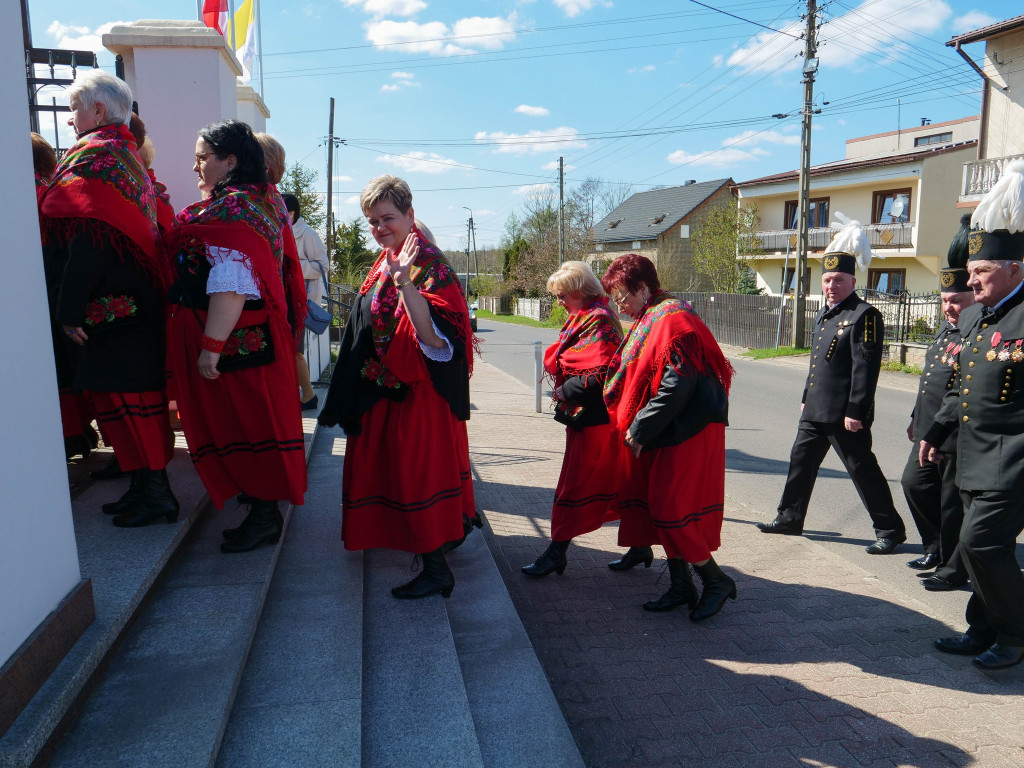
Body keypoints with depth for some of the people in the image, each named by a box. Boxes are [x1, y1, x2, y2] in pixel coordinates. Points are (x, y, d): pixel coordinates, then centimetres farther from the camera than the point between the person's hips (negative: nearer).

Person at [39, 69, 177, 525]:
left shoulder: (93, 157, -10)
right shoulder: (127, 155, 19)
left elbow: (88, 239, -20)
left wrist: (70, 308, -18)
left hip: (112, 305, -9)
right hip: (137, 297, 9)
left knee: (121, 398, -4)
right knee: (136, 396, 12)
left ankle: (154, 494, 2)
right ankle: (148, 487, 20)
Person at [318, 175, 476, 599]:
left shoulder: (430, 265, -18)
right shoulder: (385, 263, 10)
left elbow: (436, 339, -32)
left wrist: (404, 283, -39)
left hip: (417, 392, -10)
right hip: (384, 389, 10)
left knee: (416, 473, -4)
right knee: (389, 466, 21)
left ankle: (437, 569, 8)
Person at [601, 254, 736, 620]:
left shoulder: (672, 320, -17)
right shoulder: (650, 320, 15)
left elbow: (676, 386, -24)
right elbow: (637, 378, 21)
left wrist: (639, 430, -20)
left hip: (688, 433, -10)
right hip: (662, 433, 10)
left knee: (671, 510, -5)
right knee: (661, 506, 12)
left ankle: (716, 581, 13)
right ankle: (681, 585, 23)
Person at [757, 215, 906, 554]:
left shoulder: (864, 315, -13)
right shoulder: (825, 315, 15)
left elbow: (866, 367, -18)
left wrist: (855, 411, -21)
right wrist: (806, 397, 22)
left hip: (844, 414, -9)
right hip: (816, 411, 9)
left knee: (862, 469, 1)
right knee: (801, 461, 14)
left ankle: (890, 530, 15)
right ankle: (790, 519, 27)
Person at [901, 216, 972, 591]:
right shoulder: (948, 327, 12)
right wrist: (917, 417, 23)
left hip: (959, 436, -9)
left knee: (954, 503, 3)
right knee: (914, 482, 16)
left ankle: (953, 567, 20)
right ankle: (937, 546, 34)